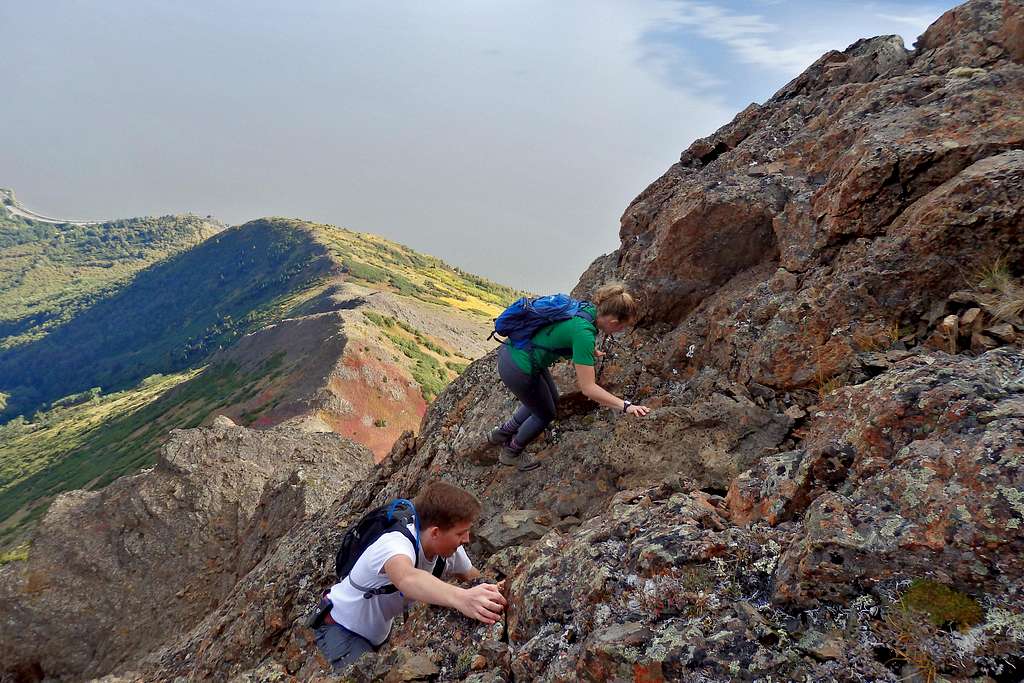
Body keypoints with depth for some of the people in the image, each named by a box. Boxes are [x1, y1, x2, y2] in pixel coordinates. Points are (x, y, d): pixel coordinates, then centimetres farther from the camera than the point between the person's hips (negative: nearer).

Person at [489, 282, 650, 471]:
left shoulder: (587, 308, -2)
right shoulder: (584, 333, -27)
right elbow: (588, 388, -26)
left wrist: (591, 351, 41)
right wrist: (625, 406, -24)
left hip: (511, 351, 8)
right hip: (518, 369, -8)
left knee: (552, 400, 27)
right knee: (545, 414, 16)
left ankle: (502, 433, 45)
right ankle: (511, 453, 41)